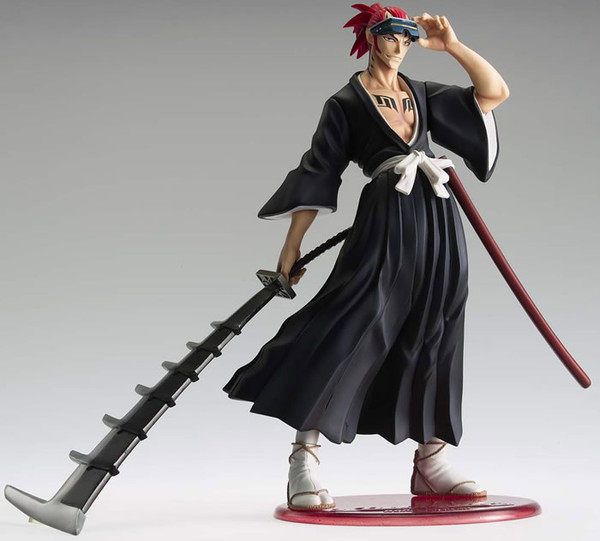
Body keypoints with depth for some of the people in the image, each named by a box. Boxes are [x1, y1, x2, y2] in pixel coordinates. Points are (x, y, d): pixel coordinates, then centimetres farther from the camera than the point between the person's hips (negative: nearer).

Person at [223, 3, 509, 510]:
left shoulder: (422, 93, 22)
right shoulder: (346, 103, 8)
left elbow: (496, 92, 19)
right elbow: (318, 174, 3)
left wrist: (451, 44, 11)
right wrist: (293, 245, -2)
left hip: (440, 221, 6)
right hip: (387, 219, -5)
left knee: (434, 339, 6)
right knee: (348, 330, -15)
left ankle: (432, 460, 14)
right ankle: (304, 457, -10)